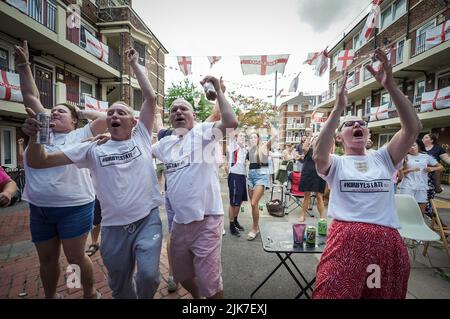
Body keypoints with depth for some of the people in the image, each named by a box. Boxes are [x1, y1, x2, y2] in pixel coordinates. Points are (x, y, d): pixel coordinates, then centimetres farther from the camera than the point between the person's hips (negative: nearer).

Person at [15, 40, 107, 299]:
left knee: (76, 257, 6)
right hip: (40, 209, 5)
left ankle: (90, 293, 29)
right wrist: (24, 65, 12)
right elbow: (31, 97, 14)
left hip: (74, 207, -5)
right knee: (47, 260, 18)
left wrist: (82, 112, 1)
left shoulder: (80, 136, -3)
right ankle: (51, 296, 40)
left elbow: (106, 119, -12)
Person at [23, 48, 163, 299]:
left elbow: (151, 97, -4)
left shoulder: (141, 138, 0)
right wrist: (35, 136, -17)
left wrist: (134, 64, 4)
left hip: (147, 221, -1)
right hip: (114, 228, 2)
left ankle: (143, 296, 22)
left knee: (149, 275, -12)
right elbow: (39, 162, 1)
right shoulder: (92, 149, 1)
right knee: (120, 286, 19)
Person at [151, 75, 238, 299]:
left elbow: (231, 122, -25)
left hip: (206, 220, -7)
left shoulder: (203, 132, -8)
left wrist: (218, 90, -17)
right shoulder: (165, 143, 10)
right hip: (180, 222, 7)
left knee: (209, 281, 7)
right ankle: (196, 297, 57)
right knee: (182, 275, 27)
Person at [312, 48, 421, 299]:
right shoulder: (335, 164, 5)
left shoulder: (383, 158, 12)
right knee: (335, 293, -5)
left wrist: (389, 84, -10)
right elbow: (319, 154, -20)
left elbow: (413, 128, -2)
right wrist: (339, 108, -20)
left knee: (386, 294, 17)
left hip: (388, 241, 4)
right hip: (346, 239, -3)